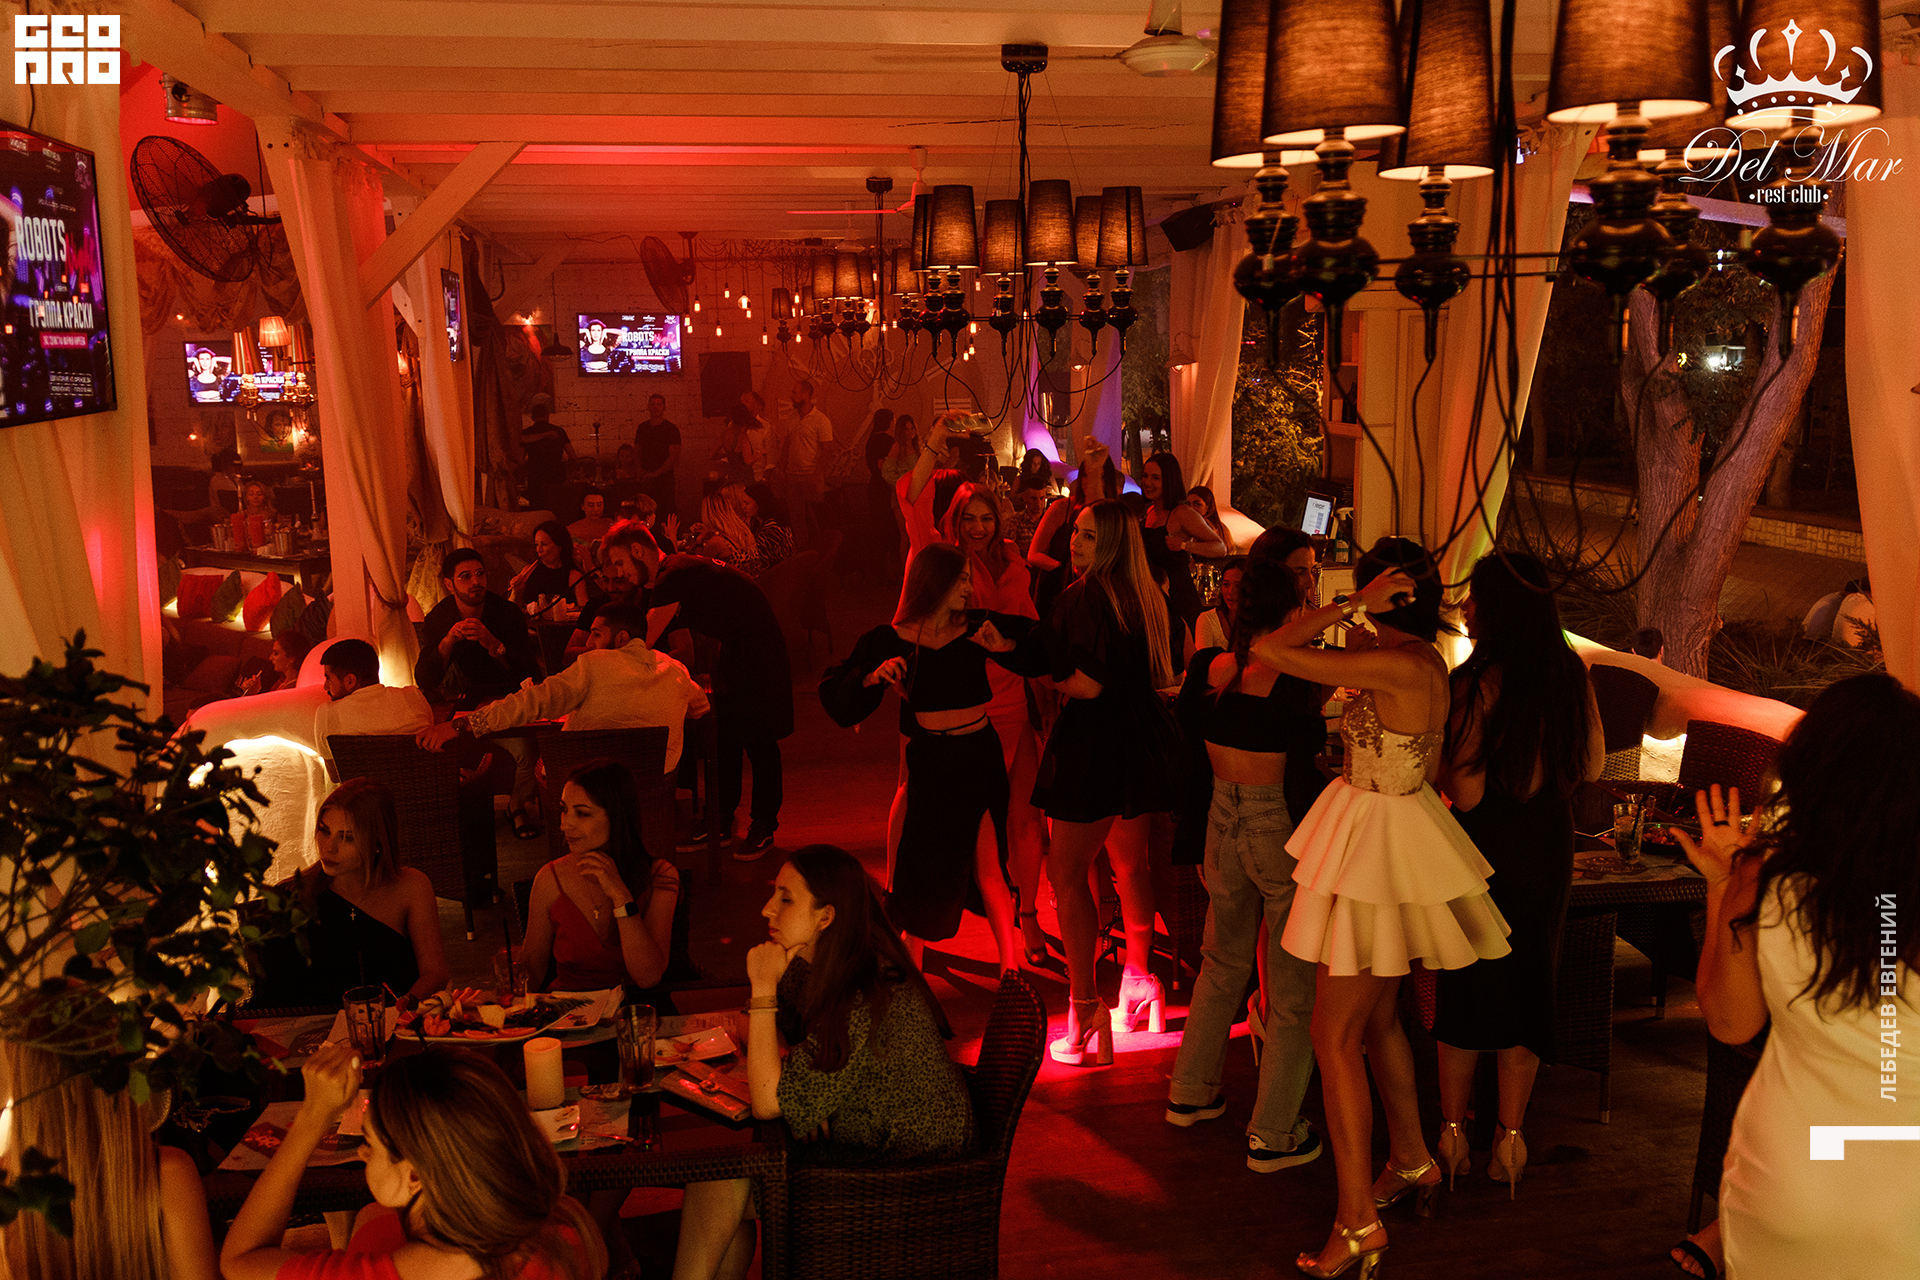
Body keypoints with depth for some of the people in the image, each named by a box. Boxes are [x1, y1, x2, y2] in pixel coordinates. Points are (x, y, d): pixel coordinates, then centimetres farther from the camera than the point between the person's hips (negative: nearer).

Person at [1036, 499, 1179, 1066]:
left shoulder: (1083, 596, -17)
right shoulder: (1145, 597, 9)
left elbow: (1088, 683, -21)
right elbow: (1162, 674, 18)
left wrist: (1043, 674, -6)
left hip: (1095, 744, -9)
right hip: (1141, 740, 9)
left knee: (1066, 874, -3)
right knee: (1130, 865, 21)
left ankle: (1084, 1010, -6)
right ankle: (1138, 984, 35)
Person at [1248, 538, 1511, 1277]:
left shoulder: (1396, 666, -25)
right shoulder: (1423, 661, 3)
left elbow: (1267, 651, -27)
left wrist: (1350, 606, -22)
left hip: (1378, 848, -9)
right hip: (1395, 835, 9)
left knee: (1335, 1036, -2)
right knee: (1377, 1018, 23)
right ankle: (1412, 1160, 39)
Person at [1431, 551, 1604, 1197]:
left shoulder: (1476, 683, -20)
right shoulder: (1571, 674, -2)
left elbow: (1465, 792, -20)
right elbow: (1593, 764, 9)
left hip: (1483, 842, -4)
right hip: (1548, 844, 4)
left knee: (1465, 983, 11)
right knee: (1529, 985, 14)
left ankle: (1452, 1131, 22)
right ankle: (1509, 1138, 21)